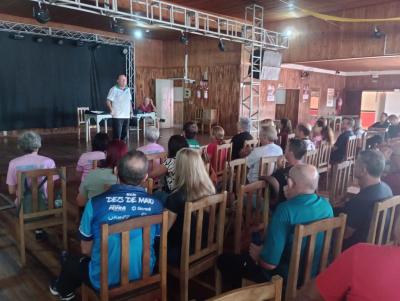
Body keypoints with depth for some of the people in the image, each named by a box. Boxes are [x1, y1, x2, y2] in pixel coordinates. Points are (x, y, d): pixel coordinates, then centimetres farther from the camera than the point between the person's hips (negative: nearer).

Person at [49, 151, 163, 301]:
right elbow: (155, 240, 4)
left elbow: (86, 250, -5)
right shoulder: (156, 205, -12)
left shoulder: (96, 203, -18)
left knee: (70, 262, 25)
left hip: (106, 280, -3)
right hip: (145, 275, 3)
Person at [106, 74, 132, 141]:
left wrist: (131, 111, 14)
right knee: (117, 135, -6)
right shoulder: (114, 89, -6)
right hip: (117, 116, -6)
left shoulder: (128, 89, 13)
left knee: (124, 134, 12)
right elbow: (108, 101, -9)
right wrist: (111, 110, -20)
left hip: (126, 116, 6)